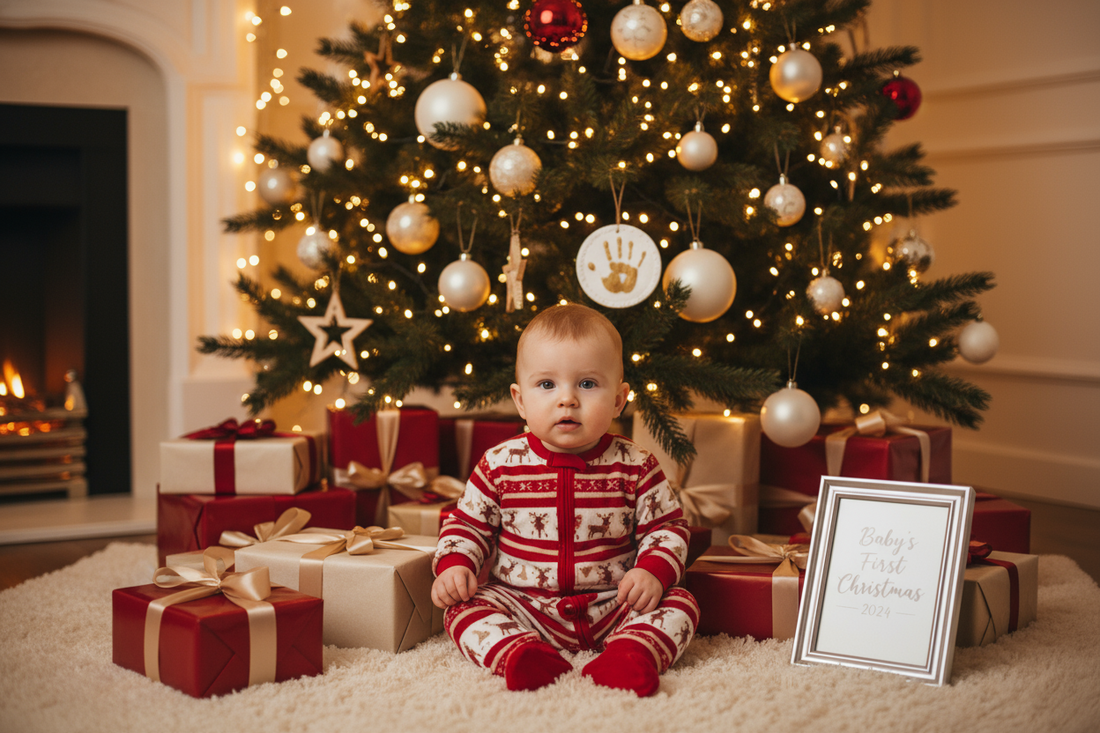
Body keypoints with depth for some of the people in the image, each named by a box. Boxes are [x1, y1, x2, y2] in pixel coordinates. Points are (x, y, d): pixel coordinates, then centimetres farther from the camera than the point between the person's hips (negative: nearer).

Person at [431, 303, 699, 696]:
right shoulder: (500, 465, -2)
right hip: (525, 609, 0)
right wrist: (454, 566, -9)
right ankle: (518, 654, -44)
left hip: (611, 605, 0)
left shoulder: (635, 467, -3)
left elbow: (667, 527, 4)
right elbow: (468, 524, 9)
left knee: (679, 604, -20)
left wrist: (653, 571, -15)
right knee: (463, 608, -22)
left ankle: (631, 655, -43)